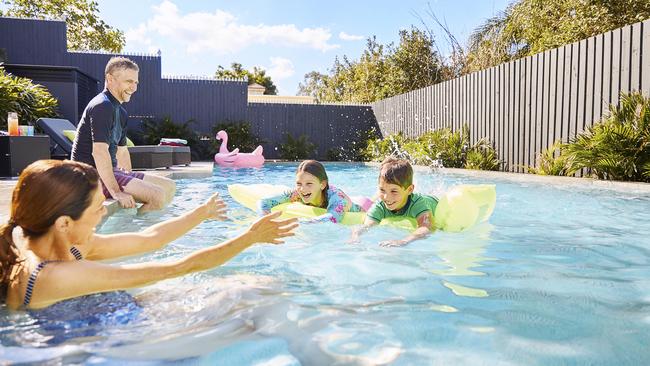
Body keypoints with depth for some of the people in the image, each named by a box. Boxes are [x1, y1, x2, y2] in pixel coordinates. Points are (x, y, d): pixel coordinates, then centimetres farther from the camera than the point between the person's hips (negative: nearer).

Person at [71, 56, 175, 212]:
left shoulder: (121, 112, 18)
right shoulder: (102, 106, -15)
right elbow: (99, 152, -25)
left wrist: (132, 180, 14)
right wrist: (116, 192, -28)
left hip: (109, 171, 10)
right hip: (93, 175, -10)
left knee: (169, 186, 7)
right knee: (157, 195, -24)